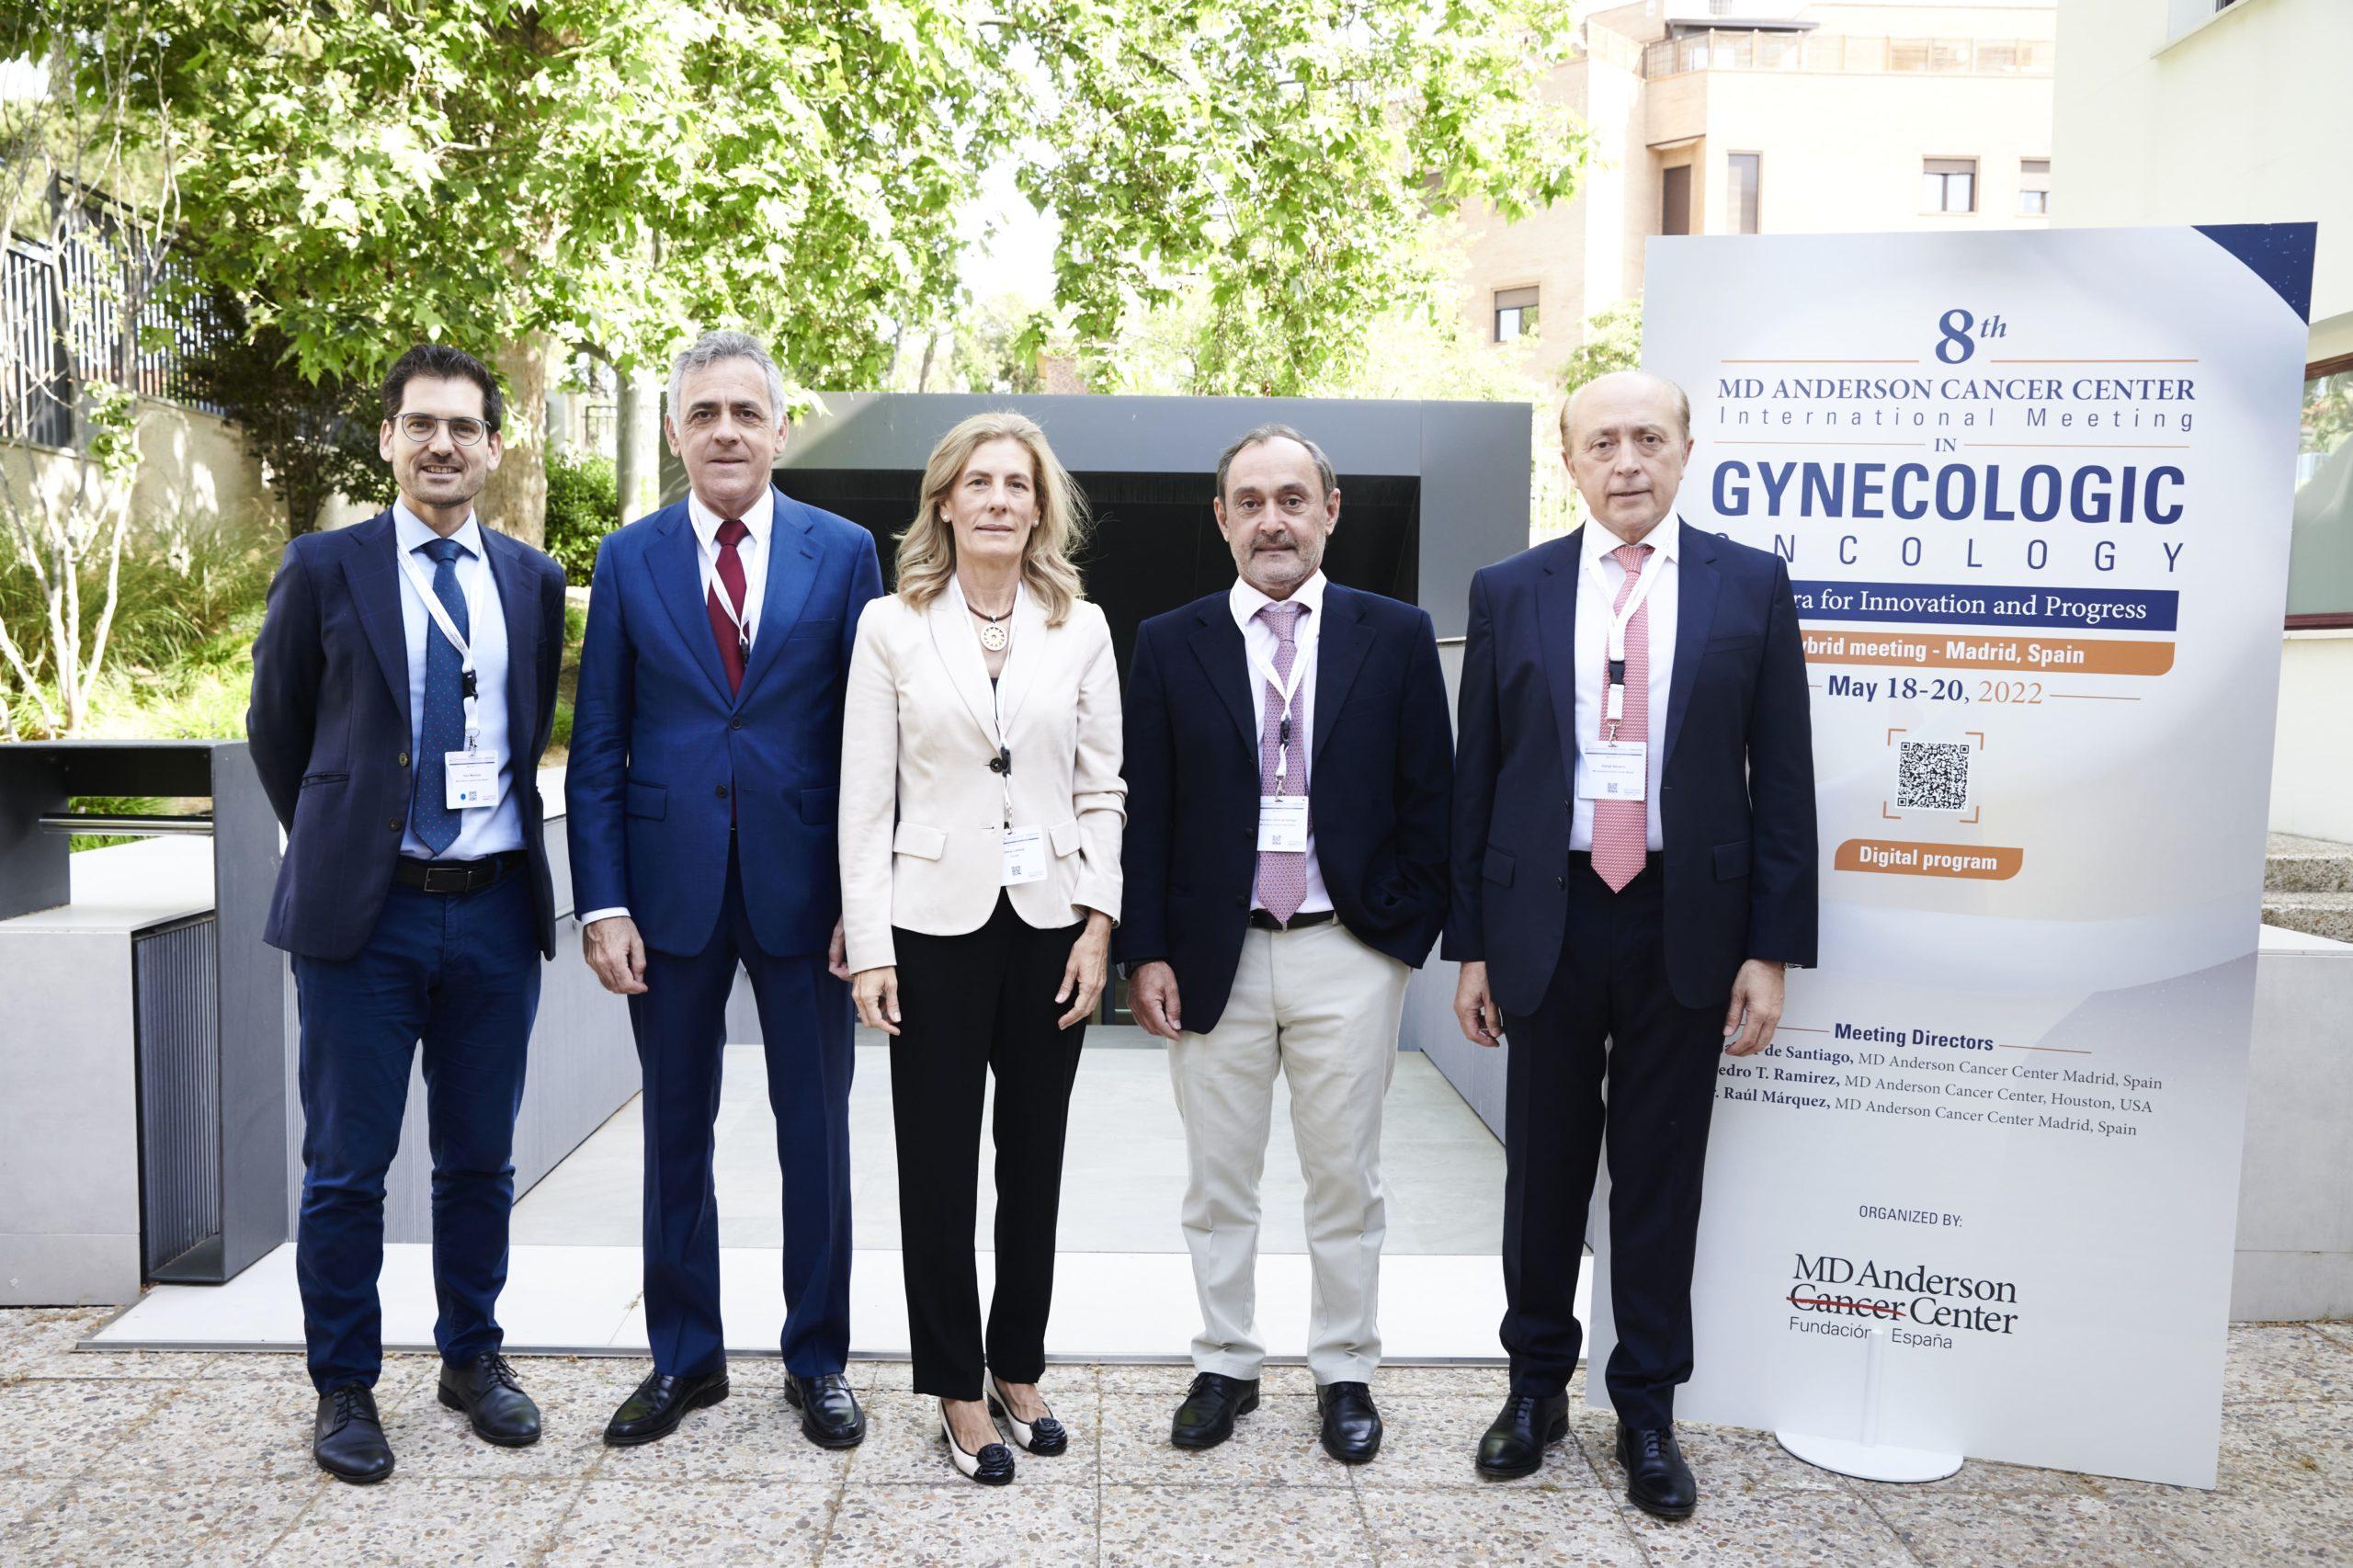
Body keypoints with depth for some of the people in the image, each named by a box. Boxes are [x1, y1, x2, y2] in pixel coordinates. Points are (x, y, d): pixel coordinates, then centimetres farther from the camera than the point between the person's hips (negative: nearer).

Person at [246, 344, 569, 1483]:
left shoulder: (533, 580, 7)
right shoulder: (325, 568, 0)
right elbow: (274, 728, 9)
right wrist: (331, 839, 12)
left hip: (496, 909, 2)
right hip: (364, 912, -2)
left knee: (480, 1160, 12)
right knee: (347, 1166, 7)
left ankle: (474, 1358, 30)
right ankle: (345, 1387, 23)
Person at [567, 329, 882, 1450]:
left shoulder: (844, 552, 1)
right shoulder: (628, 560, 4)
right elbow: (595, 748, 3)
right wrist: (602, 903, -5)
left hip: (804, 885, -1)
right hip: (671, 886, 1)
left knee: (817, 1135, 9)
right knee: (676, 1136, 12)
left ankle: (817, 1360, 26)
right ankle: (683, 1359, 29)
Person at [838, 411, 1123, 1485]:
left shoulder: (1082, 629, 5)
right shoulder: (892, 626, 0)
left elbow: (1102, 790, 6)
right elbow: (864, 800, -2)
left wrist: (1100, 924, -3)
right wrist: (868, 947, -7)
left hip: (1051, 922, 2)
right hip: (936, 922, -2)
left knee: (1034, 1161, 12)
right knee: (938, 1165, 6)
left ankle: (1019, 1368, 30)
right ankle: (958, 1393, 21)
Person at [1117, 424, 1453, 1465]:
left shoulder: (1396, 637, 1)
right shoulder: (1169, 645, 3)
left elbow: (1428, 802, 2)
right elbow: (1146, 813, 2)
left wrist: (1407, 933, -4)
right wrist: (1146, 952, -3)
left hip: (1348, 957, 0)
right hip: (1213, 957, 1)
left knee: (1346, 1182, 11)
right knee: (1217, 1184, 12)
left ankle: (1345, 1373, 29)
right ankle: (1225, 1367, 30)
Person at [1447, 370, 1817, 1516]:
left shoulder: (1751, 586, 1)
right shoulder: (1509, 592, 3)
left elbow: (1781, 777, 1)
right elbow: (1475, 779, 3)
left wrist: (1772, 950, -4)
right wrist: (1470, 945, 1)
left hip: (1686, 925, 0)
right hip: (1549, 919, 1)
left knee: (1660, 1175, 10)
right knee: (1543, 1165, 12)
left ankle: (1647, 1410, 27)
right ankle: (1537, 1386, 32)